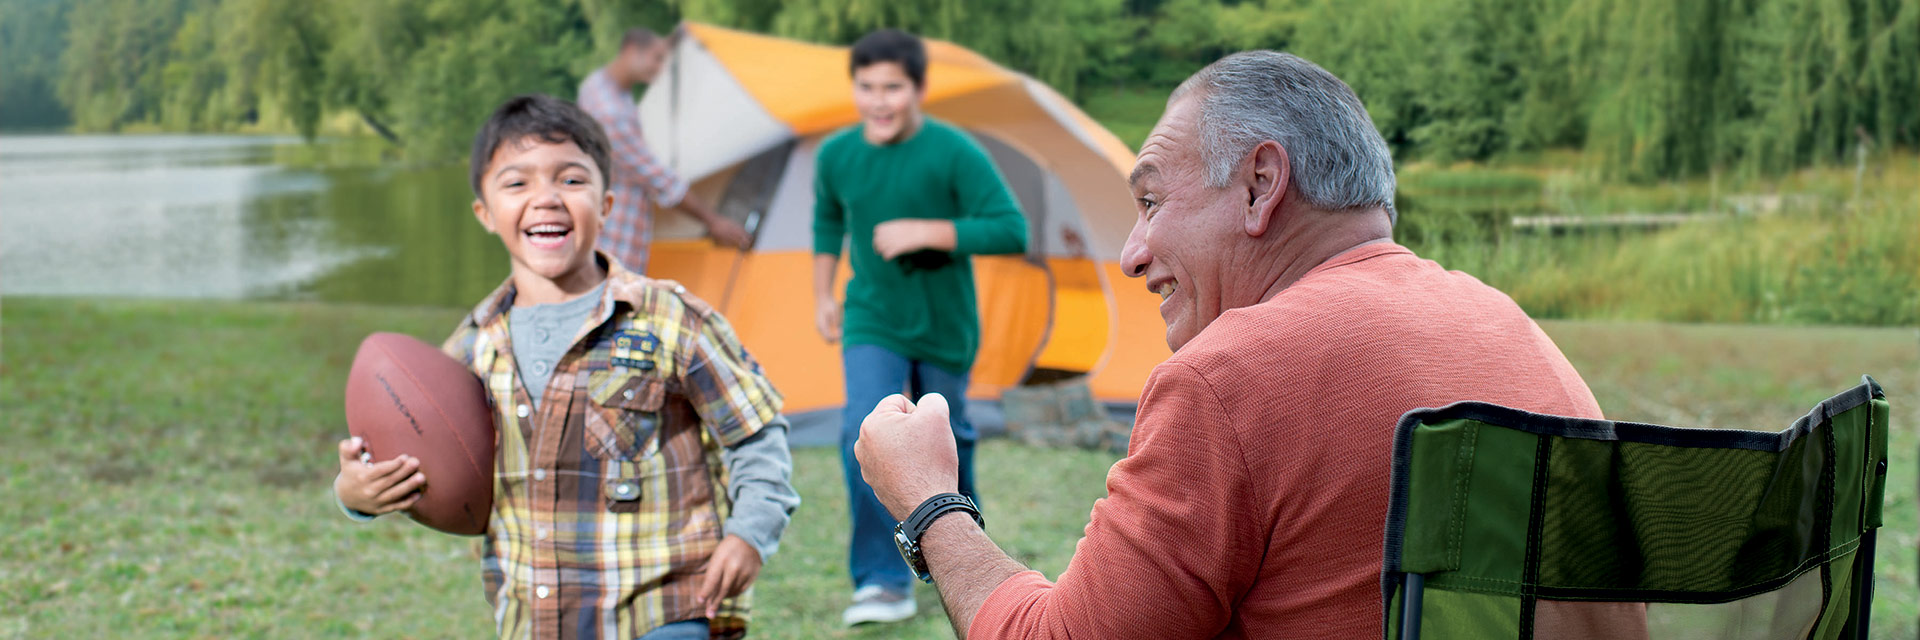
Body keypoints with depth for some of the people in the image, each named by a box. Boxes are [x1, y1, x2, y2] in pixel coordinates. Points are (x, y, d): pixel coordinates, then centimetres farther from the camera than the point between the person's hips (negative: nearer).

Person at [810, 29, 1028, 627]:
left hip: (945, 326, -1)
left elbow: (1012, 231, -23)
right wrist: (822, 297, 11)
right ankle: (884, 583, -13)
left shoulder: (954, 154, -19)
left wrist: (926, 232, -30)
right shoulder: (836, 156, -7)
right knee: (866, 436, -18)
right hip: (873, 324, 1)